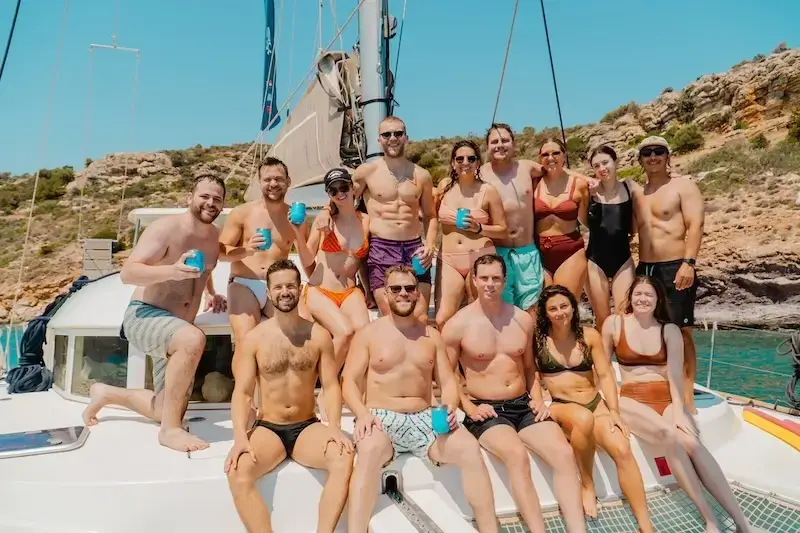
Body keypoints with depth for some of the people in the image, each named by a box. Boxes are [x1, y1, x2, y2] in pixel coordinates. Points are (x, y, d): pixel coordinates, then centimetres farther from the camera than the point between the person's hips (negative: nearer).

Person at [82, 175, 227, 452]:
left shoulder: (214, 236, 7)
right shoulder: (166, 228, -16)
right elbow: (127, 273, -24)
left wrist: (211, 293, 13)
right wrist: (172, 271, -39)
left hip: (175, 327, 8)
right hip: (143, 316, -8)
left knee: (170, 411, 11)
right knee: (194, 338, -42)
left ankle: (107, 393, 35)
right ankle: (170, 430, -27)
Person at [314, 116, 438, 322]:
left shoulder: (422, 175, 11)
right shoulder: (367, 171, 3)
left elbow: (430, 216, 18)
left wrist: (430, 245, 2)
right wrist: (326, 211, -8)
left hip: (414, 248, 3)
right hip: (381, 249, -2)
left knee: (420, 319, 0)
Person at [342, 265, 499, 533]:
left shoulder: (432, 335, 14)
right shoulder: (368, 333, 4)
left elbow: (447, 381, 11)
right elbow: (350, 381, -1)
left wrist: (451, 406, -12)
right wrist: (362, 413, -21)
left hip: (424, 419, 3)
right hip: (381, 419, -2)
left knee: (470, 448, -24)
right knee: (370, 449, -38)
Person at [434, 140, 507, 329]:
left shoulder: (488, 190, -1)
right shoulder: (445, 185, 8)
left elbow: (502, 230, 2)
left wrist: (478, 228, -13)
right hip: (449, 261, 3)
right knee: (442, 319, -9)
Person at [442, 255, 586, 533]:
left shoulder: (523, 320, 8)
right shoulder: (457, 325, -6)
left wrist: (537, 398, 4)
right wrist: (469, 407, -13)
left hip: (523, 405, 5)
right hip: (485, 410, -4)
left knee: (564, 453, -19)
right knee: (517, 455, -32)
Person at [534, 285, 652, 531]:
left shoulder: (589, 335, 4)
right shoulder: (537, 338, -1)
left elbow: (605, 375, 2)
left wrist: (614, 411, -7)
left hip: (595, 403, 3)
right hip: (560, 406, -2)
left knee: (623, 450, -24)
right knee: (583, 419, -38)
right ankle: (587, 485, -15)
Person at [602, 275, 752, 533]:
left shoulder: (670, 330, 7)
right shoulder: (614, 323, 3)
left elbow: (675, 375, -4)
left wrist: (678, 411, -18)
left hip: (667, 399, 2)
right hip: (632, 400, -2)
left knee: (692, 442, -29)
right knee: (669, 435, -33)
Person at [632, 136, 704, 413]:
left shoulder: (683, 186, 1)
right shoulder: (637, 194, 17)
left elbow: (695, 225, -10)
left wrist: (688, 262, -22)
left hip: (675, 268, -6)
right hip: (645, 269, 6)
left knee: (680, 332, -5)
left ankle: (687, 399, 0)